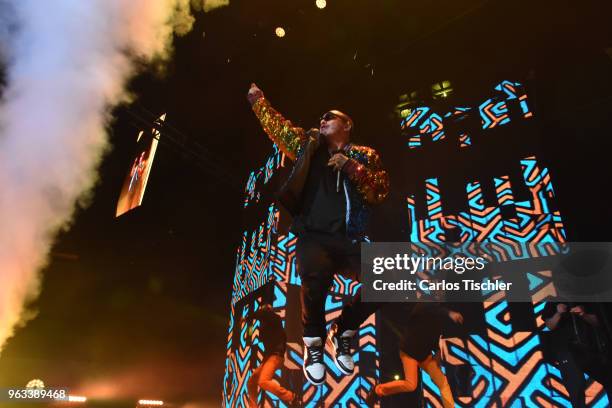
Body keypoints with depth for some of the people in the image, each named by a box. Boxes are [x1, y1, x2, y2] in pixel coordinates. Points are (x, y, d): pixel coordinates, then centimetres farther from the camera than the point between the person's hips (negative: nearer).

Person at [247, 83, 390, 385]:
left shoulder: (365, 155, 15)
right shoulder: (310, 145, 18)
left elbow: (381, 192, 2)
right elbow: (277, 126, 26)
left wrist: (352, 167, -8)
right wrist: (257, 100, 32)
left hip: (350, 240, 1)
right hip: (313, 236, -1)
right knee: (315, 275, -34)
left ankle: (343, 332, 7)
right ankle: (314, 342, -5)